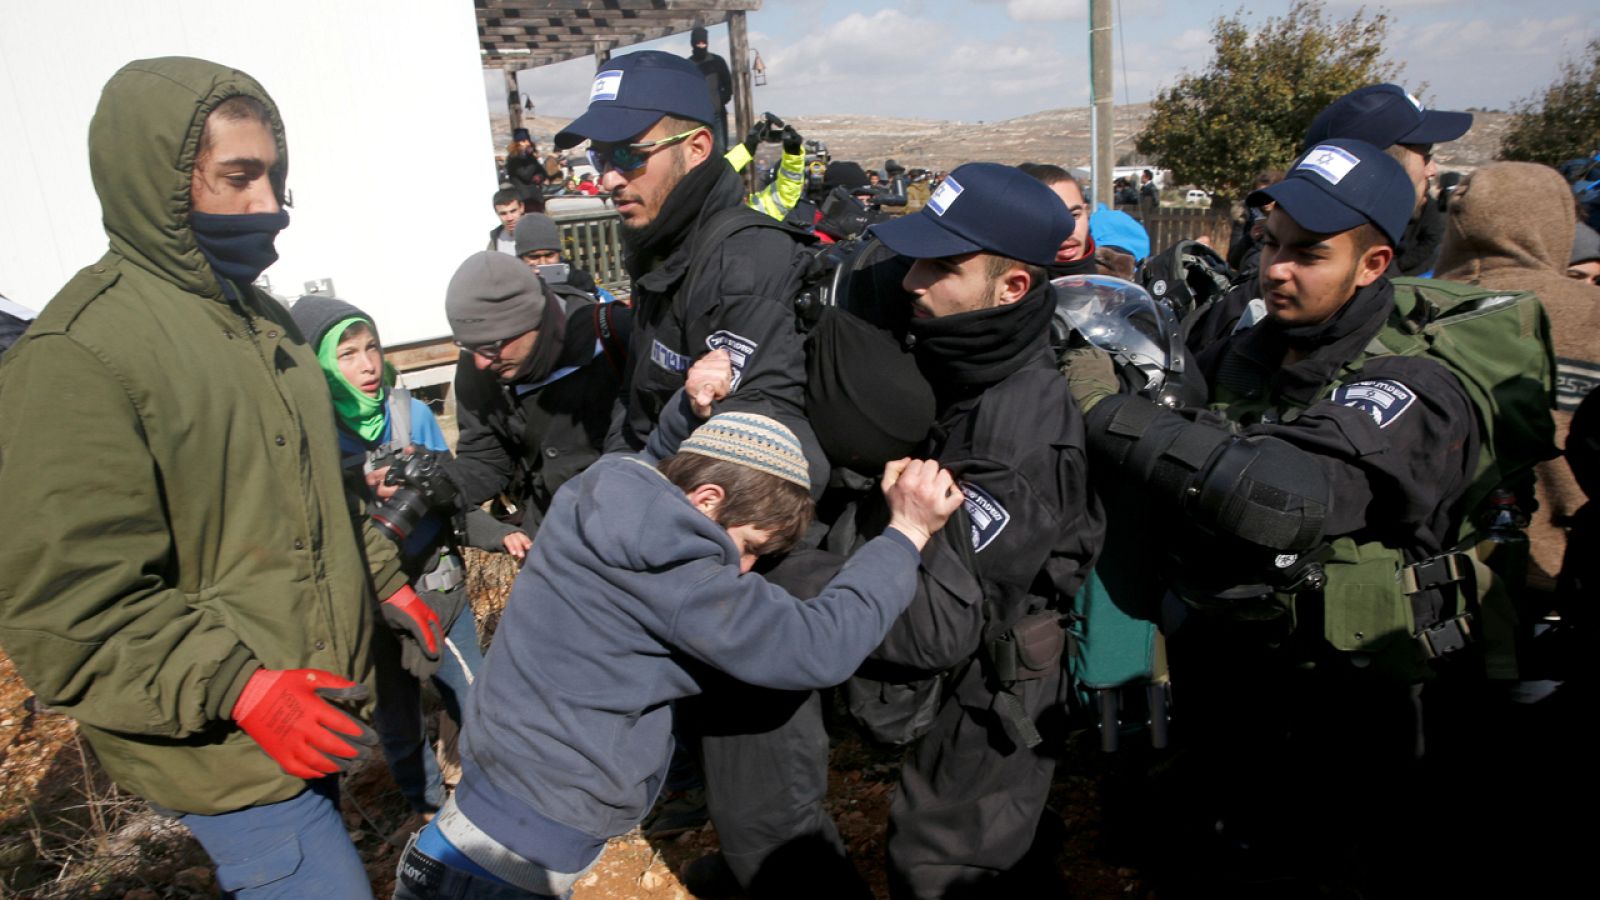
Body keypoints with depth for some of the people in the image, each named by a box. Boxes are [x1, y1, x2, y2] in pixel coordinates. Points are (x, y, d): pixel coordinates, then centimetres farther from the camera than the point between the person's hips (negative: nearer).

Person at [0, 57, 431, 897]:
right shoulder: (77, 354, -18)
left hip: (314, 703, 8)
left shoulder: (261, 317, 9)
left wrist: (384, 578, 16)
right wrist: (238, 687, -24)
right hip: (226, 743, -8)